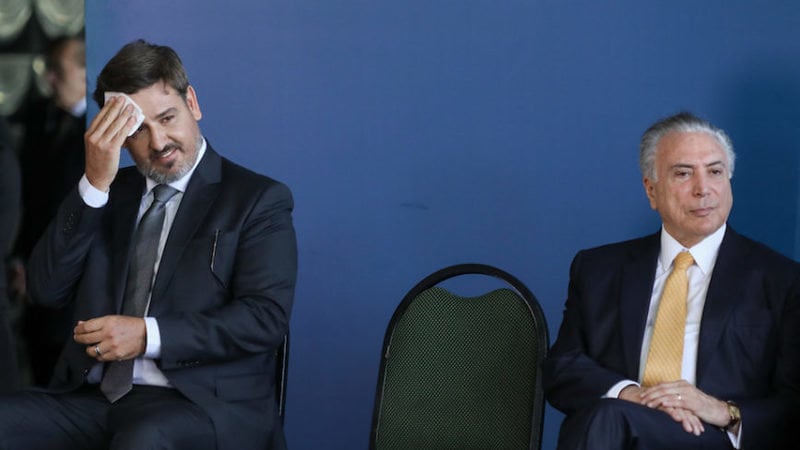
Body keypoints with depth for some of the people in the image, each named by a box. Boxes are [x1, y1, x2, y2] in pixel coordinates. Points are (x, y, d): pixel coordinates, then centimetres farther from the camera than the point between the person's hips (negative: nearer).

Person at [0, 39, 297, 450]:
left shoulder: (258, 200, 5)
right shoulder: (109, 193, 18)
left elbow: (266, 317, -7)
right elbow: (46, 288, 8)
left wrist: (149, 335, -15)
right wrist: (95, 184, -3)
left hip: (203, 404, -5)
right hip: (92, 397, 5)